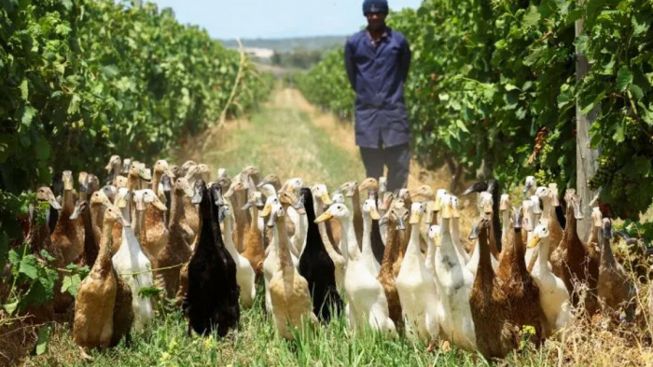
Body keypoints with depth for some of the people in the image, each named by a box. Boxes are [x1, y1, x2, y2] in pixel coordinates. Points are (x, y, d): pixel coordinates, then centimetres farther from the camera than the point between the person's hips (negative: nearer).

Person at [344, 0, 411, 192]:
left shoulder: (399, 41, -1)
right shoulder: (353, 43, 0)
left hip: (394, 109, -1)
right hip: (366, 111, 1)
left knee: (399, 162, -3)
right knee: (372, 166, 6)